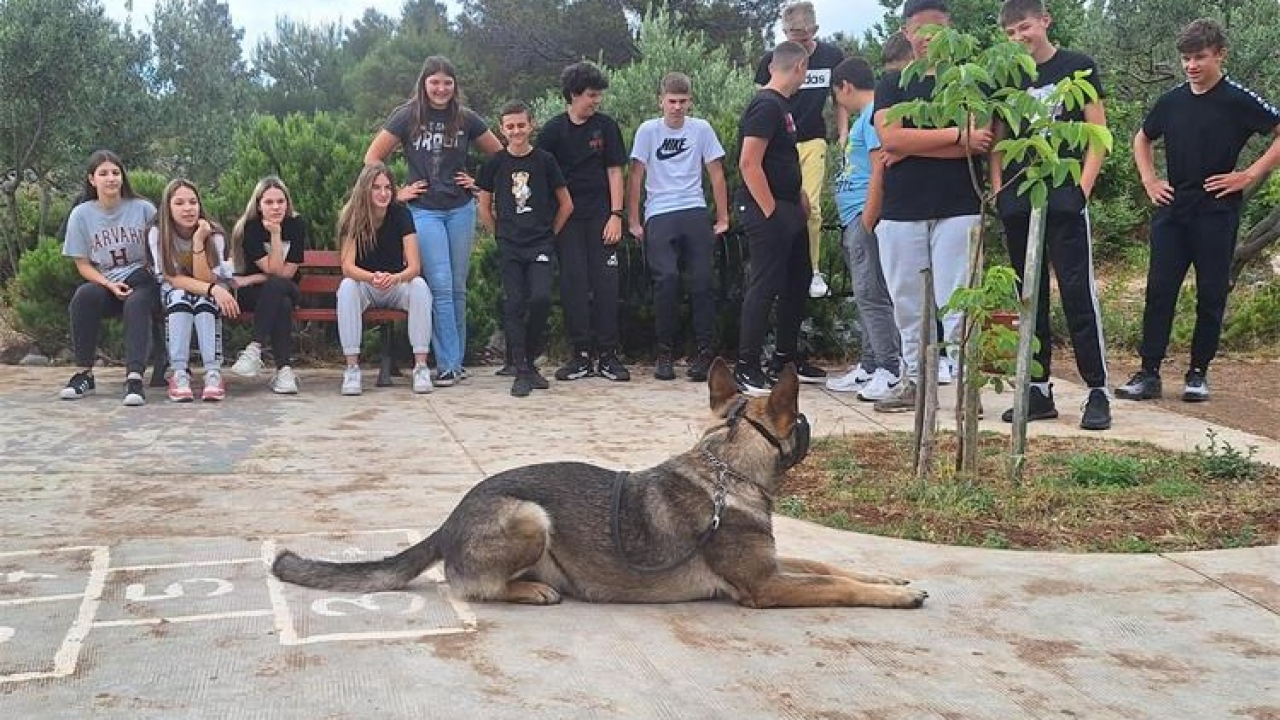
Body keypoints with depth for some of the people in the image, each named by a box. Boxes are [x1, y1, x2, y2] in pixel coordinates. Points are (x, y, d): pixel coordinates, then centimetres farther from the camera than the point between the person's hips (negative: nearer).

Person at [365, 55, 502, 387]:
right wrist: (396, 191, -1)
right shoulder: (407, 117, -2)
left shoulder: (466, 119, 3)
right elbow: (372, 158, 3)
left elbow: (500, 155, 16)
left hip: (461, 209, 2)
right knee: (441, 286, -10)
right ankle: (448, 364, -6)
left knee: (458, 288, 6)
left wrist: (479, 182, 6)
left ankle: (456, 360, 15)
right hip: (424, 210, -2)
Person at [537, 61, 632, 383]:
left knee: (605, 282, -3)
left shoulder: (606, 126, 4)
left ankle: (607, 354, 2)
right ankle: (581, 354, 3)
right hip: (567, 217, 0)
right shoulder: (553, 129, 3)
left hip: (601, 215, 0)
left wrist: (616, 215, -5)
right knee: (573, 282, -4)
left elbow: (614, 172, 3)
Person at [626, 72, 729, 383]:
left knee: (702, 279, -9)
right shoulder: (648, 130, 4)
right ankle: (665, 354, -5)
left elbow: (716, 174, 11)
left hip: (695, 213, 1)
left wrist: (723, 218, 8)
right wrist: (634, 222, 2)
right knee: (667, 278, -17)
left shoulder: (701, 129, 7)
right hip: (658, 216, -1)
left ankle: (704, 353, 0)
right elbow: (636, 177, 5)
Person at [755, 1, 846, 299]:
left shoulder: (832, 56, 1)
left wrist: (843, 136, 3)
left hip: (813, 141, 0)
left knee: (811, 207, -7)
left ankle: (812, 270, 5)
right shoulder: (771, 60, -4)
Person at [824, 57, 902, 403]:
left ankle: (890, 371, -8)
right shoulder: (866, 117, 20)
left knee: (871, 295, -10)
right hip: (855, 221, 10)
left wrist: (868, 220, -20)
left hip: (865, 218, -10)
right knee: (866, 296, 13)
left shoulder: (874, 115, -11)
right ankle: (869, 368, 20)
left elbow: (880, 170, -19)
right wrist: (859, 222, 19)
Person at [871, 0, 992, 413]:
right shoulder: (891, 85, 12)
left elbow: (983, 141, -9)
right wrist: (958, 135, -11)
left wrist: (912, 147, -11)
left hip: (958, 210, -2)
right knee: (907, 305, 7)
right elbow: (890, 138, -8)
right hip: (900, 212, 2)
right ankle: (913, 380, 17)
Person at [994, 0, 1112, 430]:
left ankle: (1098, 391, 0)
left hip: (1065, 201, -4)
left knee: (1079, 293, -7)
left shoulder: (1078, 68, 1)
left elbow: (1098, 133, 0)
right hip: (1018, 204, 4)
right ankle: (1039, 390, 14)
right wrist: (998, 190, 3)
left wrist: (1084, 187, -9)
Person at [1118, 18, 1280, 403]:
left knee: (1211, 295, 3)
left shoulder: (1238, 100, -5)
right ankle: (1149, 373, 2)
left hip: (1216, 213, -3)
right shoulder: (1171, 101, 8)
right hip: (1172, 210, 4)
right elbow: (1142, 140, 25)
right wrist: (1149, 181, 11)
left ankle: (1198, 373, 13)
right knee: (1159, 291, -1)